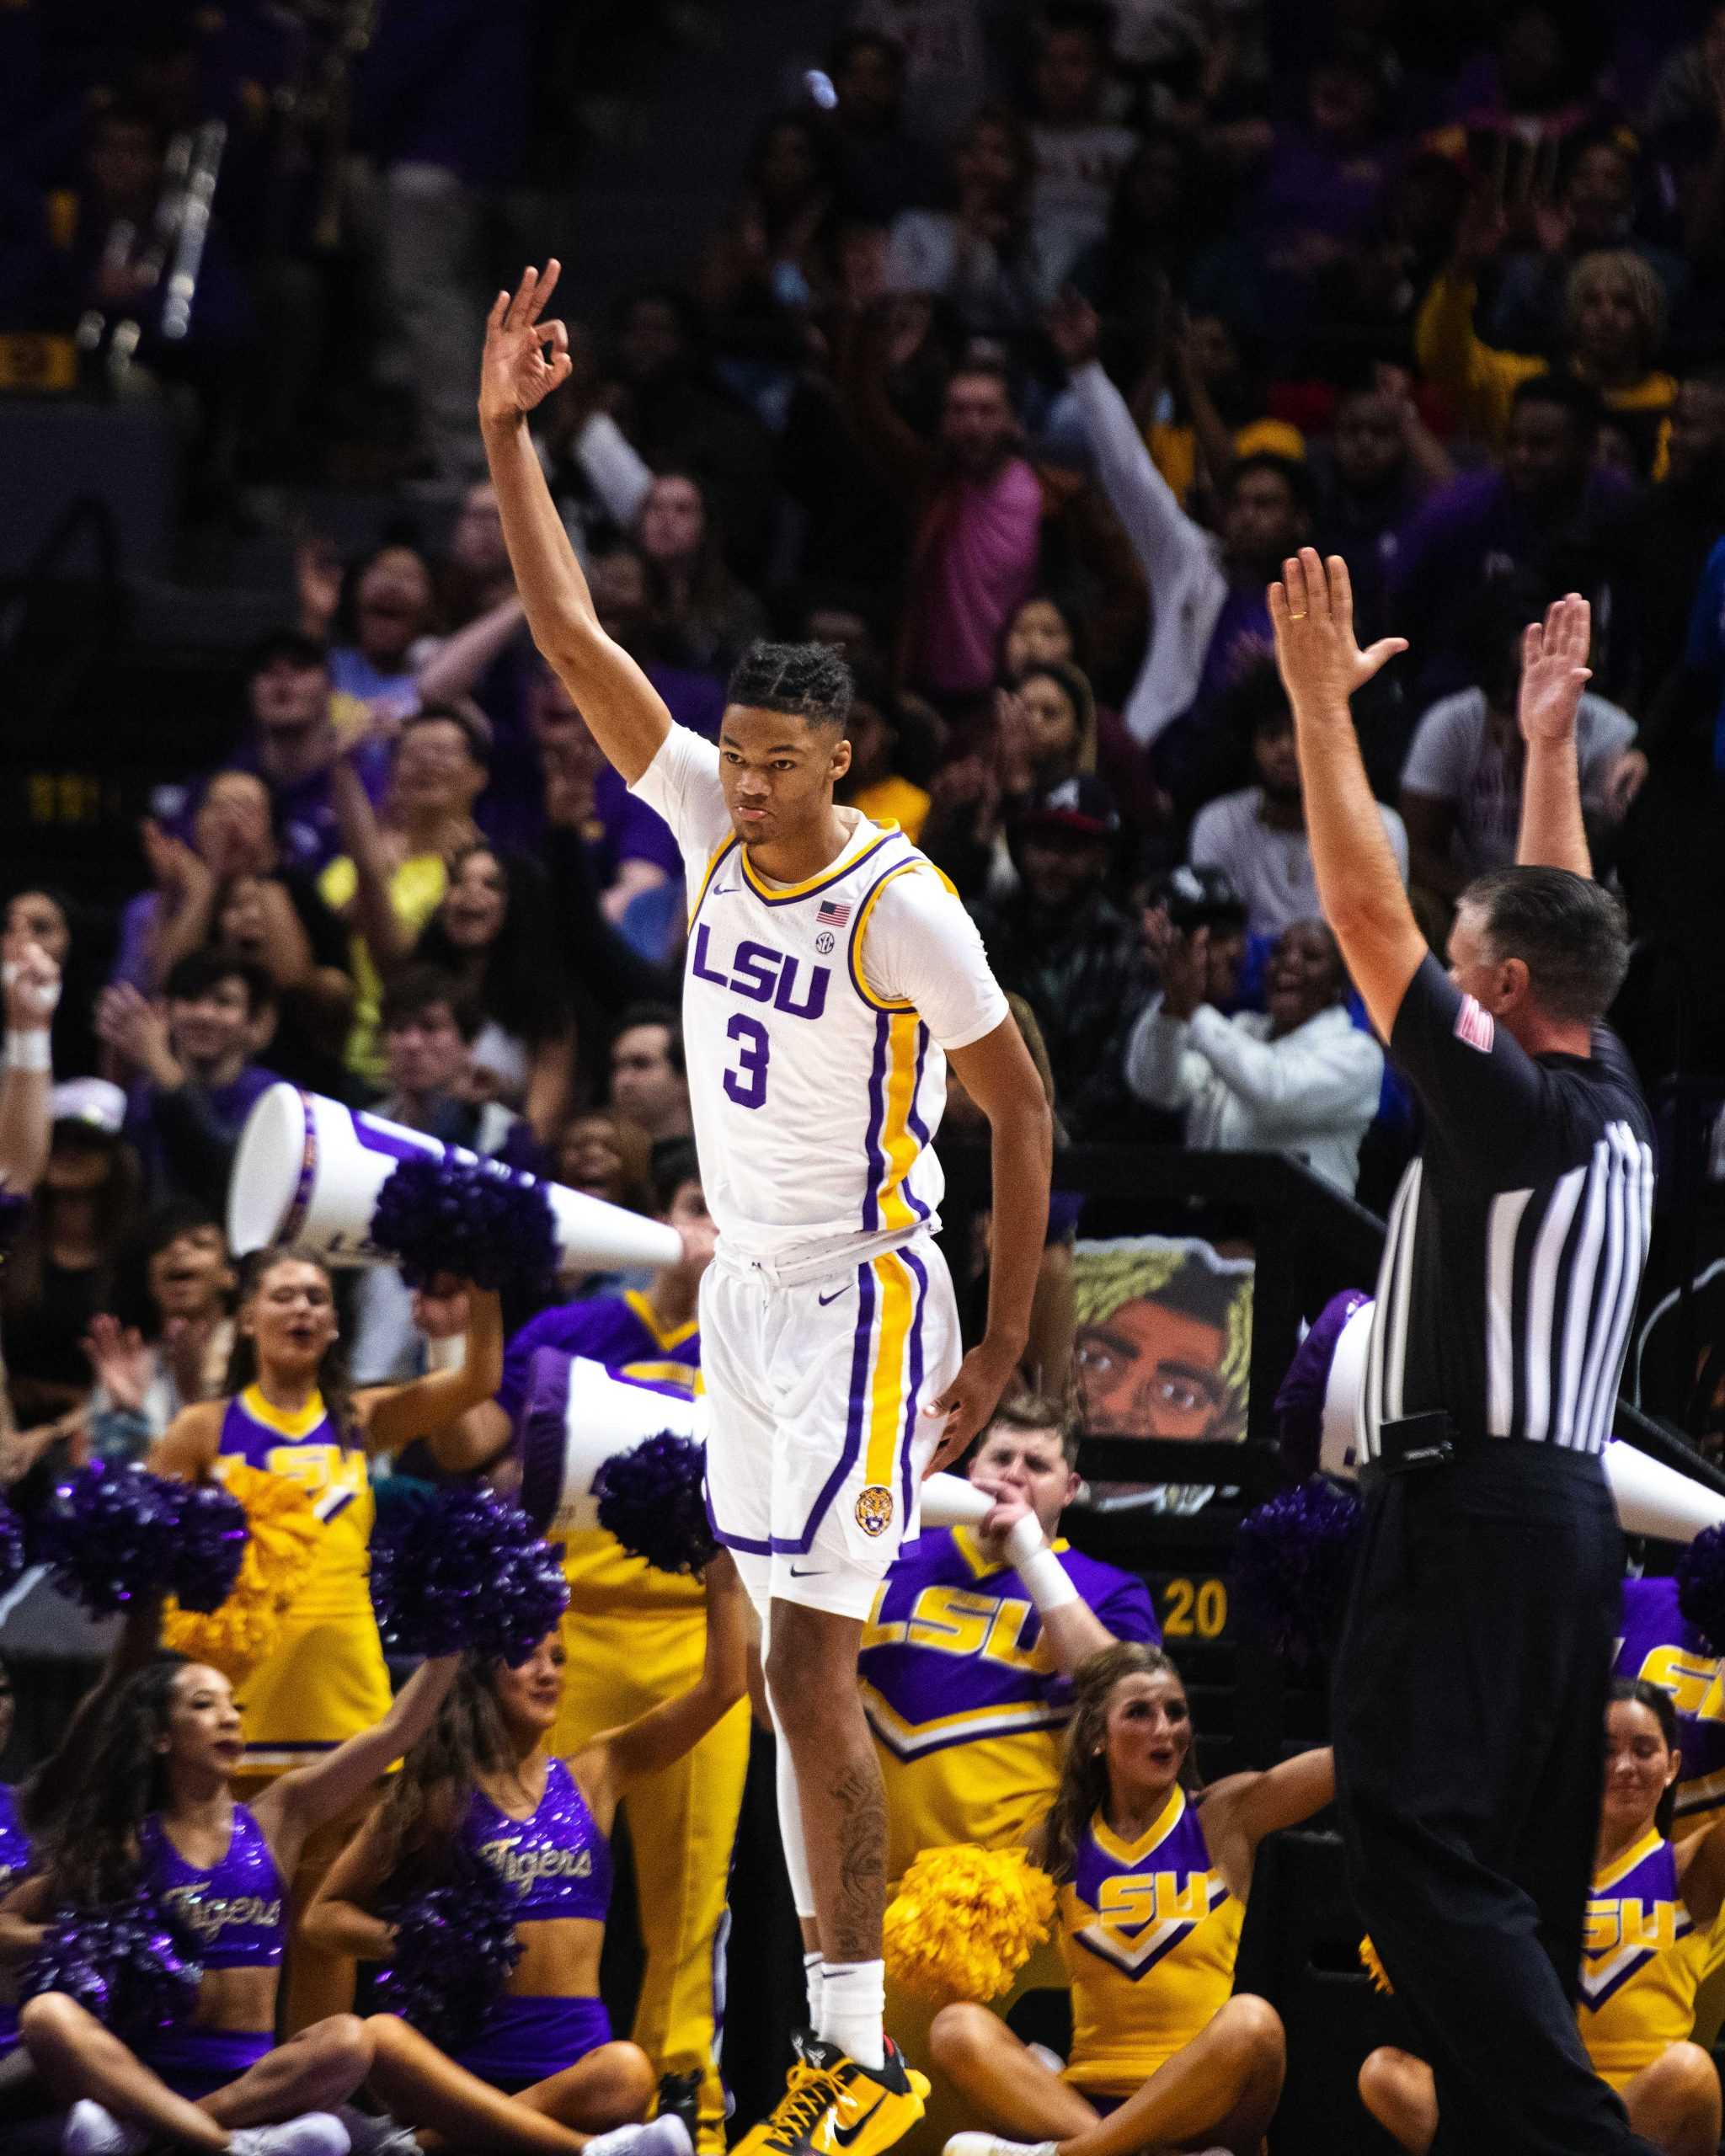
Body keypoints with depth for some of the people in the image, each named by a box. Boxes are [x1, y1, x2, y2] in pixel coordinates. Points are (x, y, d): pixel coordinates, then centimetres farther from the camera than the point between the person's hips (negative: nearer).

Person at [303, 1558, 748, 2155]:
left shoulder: (593, 1775, 17)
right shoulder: (433, 1794, 11)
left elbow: (722, 1685, 12)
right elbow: (325, 1914, 13)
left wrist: (723, 1570, 7)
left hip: (572, 2059, 1)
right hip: (463, 2059, -1)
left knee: (625, 2072, -36)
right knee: (377, 2038, -37)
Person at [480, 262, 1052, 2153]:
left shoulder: (902, 910, -16)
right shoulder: (709, 824, 1)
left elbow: (1020, 1106, -8)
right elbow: (570, 636, -1)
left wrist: (1003, 1345, -9)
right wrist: (505, 437, -9)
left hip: (860, 1302, -7)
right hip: (742, 1291, 7)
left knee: (807, 1667, -13)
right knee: (794, 1670, 9)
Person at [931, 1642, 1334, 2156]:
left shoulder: (1226, 1816, 5)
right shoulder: (1060, 1840, 12)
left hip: (1202, 2109, -2)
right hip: (1087, 2098, 2)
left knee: (1252, 2021, -33)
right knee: (960, 2028, -21)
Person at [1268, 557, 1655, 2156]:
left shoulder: (1505, 1102, -11)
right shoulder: (1614, 1109, 11)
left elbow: (1365, 909, -12)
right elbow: (1562, 922, 27)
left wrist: (1321, 700, -7)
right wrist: (1549, 741, 33)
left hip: (1465, 1510, -9)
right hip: (1568, 1509, 9)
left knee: (1421, 1847, -14)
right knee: (1517, 1873, 9)